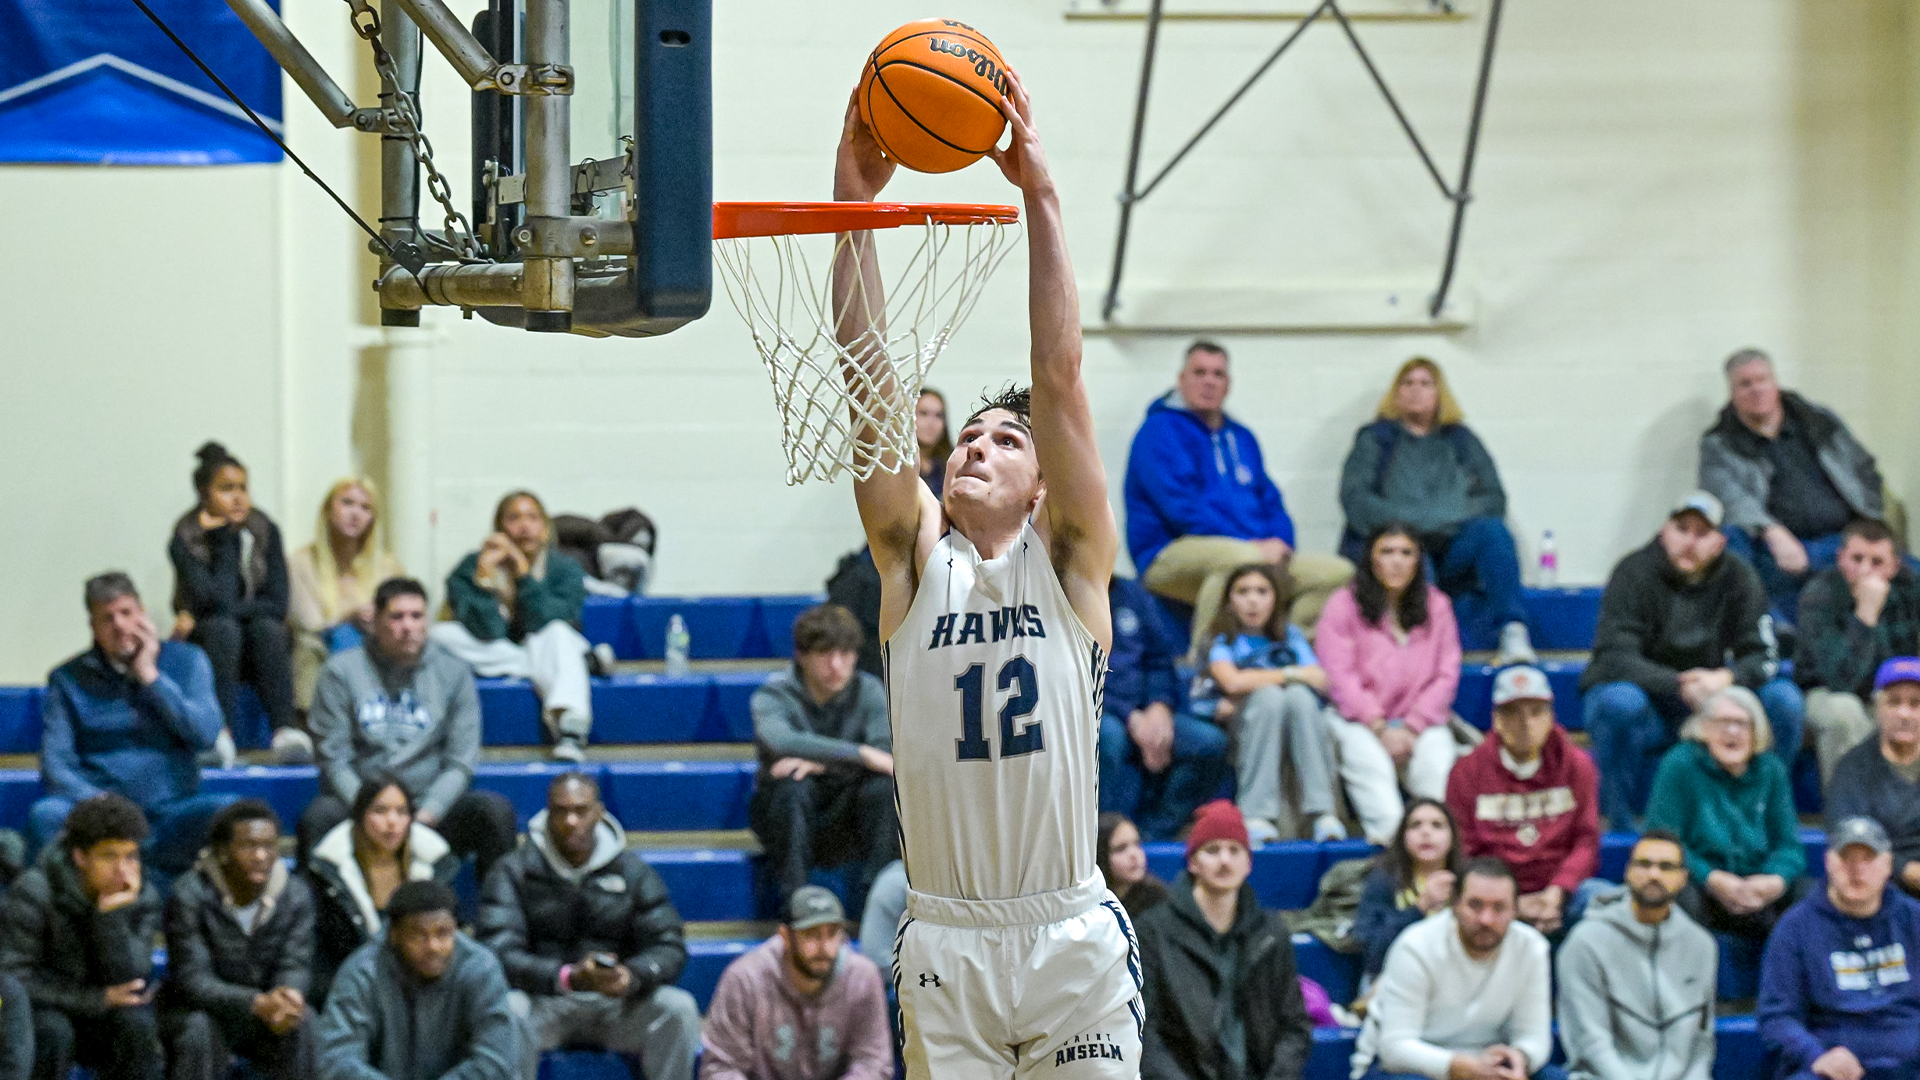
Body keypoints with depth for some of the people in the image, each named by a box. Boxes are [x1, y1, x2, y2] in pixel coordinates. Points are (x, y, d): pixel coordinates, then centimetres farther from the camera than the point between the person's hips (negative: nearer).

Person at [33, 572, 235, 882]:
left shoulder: (186, 661, 10)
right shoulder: (68, 679, 8)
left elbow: (206, 735, -4)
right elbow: (56, 765, 0)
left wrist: (150, 677, -4)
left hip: (170, 809, 1)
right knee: (45, 816, -32)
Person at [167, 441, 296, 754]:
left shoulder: (264, 531, -1)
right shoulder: (185, 540, -9)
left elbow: (278, 604, -9)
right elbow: (218, 601, -23)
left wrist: (198, 618, -14)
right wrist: (224, 539, -19)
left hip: (258, 649, 2)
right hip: (207, 647, -2)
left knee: (267, 628, -30)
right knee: (222, 627, -33)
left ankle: (284, 729, -44)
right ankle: (222, 733, -44)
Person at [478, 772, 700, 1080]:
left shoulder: (632, 871, 8)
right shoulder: (513, 872, 0)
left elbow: (669, 948, 1)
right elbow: (500, 953, -12)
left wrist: (633, 976, -24)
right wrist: (568, 977, -29)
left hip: (616, 1005, 2)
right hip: (545, 1002, -2)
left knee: (679, 1008, -26)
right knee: (510, 1010, -36)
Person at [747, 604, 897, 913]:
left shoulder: (868, 690, 0)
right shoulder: (772, 696, -9)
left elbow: (887, 753, -17)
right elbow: (779, 740, -33)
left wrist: (821, 762, -33)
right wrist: (861, 754, -38)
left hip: (845, 825, 2)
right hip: (788, 818, -2)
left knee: (884, 785, -27)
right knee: (791, 783, -34)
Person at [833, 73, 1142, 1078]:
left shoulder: (1069, 561, 4)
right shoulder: (914, 558, 7)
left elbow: (1059, 375, -5)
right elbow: (868, 384, -2)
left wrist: (1039, 196, -13)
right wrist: (853, 207, -11)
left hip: (1069, 934, -1)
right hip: (944, 938, 1)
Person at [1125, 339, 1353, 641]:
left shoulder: (1241, 437, 24)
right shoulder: (1160, 430, -1)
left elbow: (1270, 500, 23)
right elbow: (1181, 505, -13)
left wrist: (1279, 542, -2)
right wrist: (1252, 546, -18)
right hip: (1173, 556, -8)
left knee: (1340, 572, -7)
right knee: (1241, 557, -41)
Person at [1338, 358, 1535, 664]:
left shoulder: (1461, 441, 24)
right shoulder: (1375, 440, 19)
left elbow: (1494, 499, 14)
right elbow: (1355, 498, 4)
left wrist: (1449, 518, -5)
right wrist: (1408, 523, -11)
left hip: (1452, 550, 2)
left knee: (1492, 530, -31)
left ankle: (1513, 635, -44)